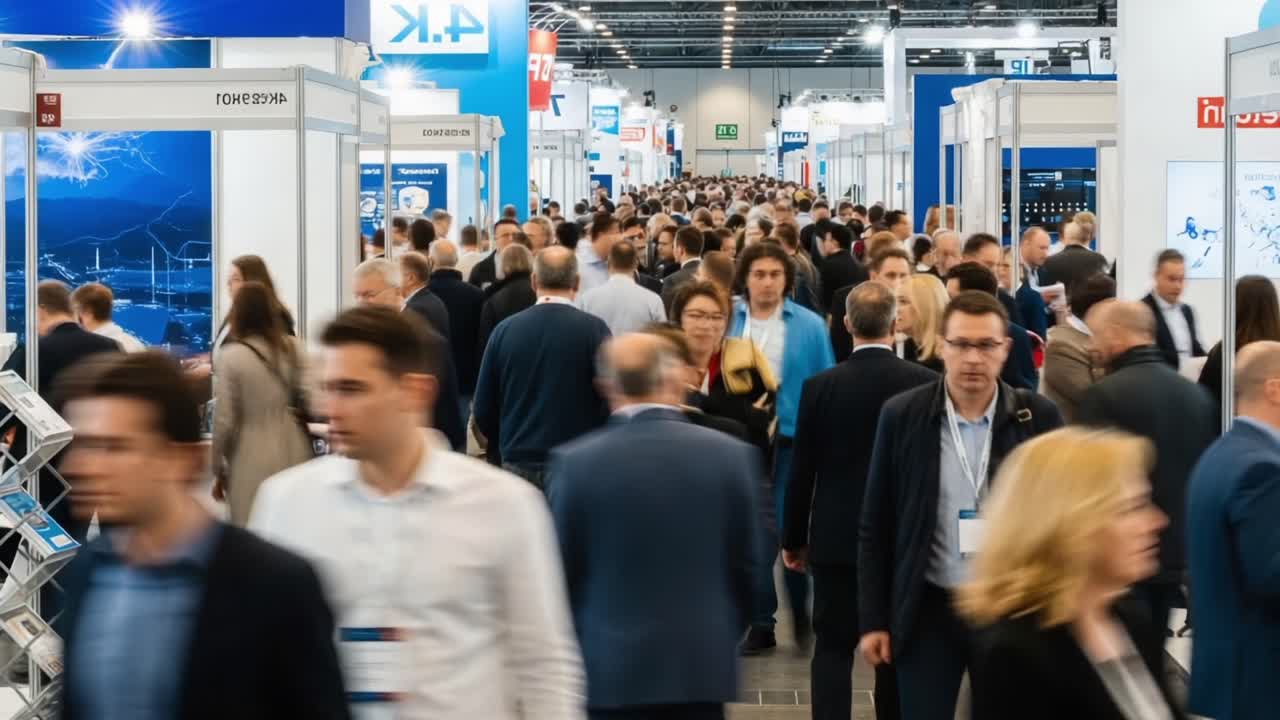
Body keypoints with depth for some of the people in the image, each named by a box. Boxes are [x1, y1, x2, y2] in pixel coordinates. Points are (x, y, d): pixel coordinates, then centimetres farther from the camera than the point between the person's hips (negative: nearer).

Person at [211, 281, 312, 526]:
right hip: (294, 455, 4)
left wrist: (218, 470, 4)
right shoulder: (292, 348, 2)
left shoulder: (230, 356, -9)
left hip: (253, 463, -4)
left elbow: (224, 420, -7)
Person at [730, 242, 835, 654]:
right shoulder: (727, 321, 2)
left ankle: (802, 613, 23)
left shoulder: (809, 327, -2)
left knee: (789, 528, 1)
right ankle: (760, 622, 17)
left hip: (792, 438, -2)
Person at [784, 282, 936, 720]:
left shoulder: (820, 387, -9)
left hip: (837, 537, -1)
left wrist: (794, 539, 7)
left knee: (834, 647, 4)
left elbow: (802, 470, -4)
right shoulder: (926, 384, -8)